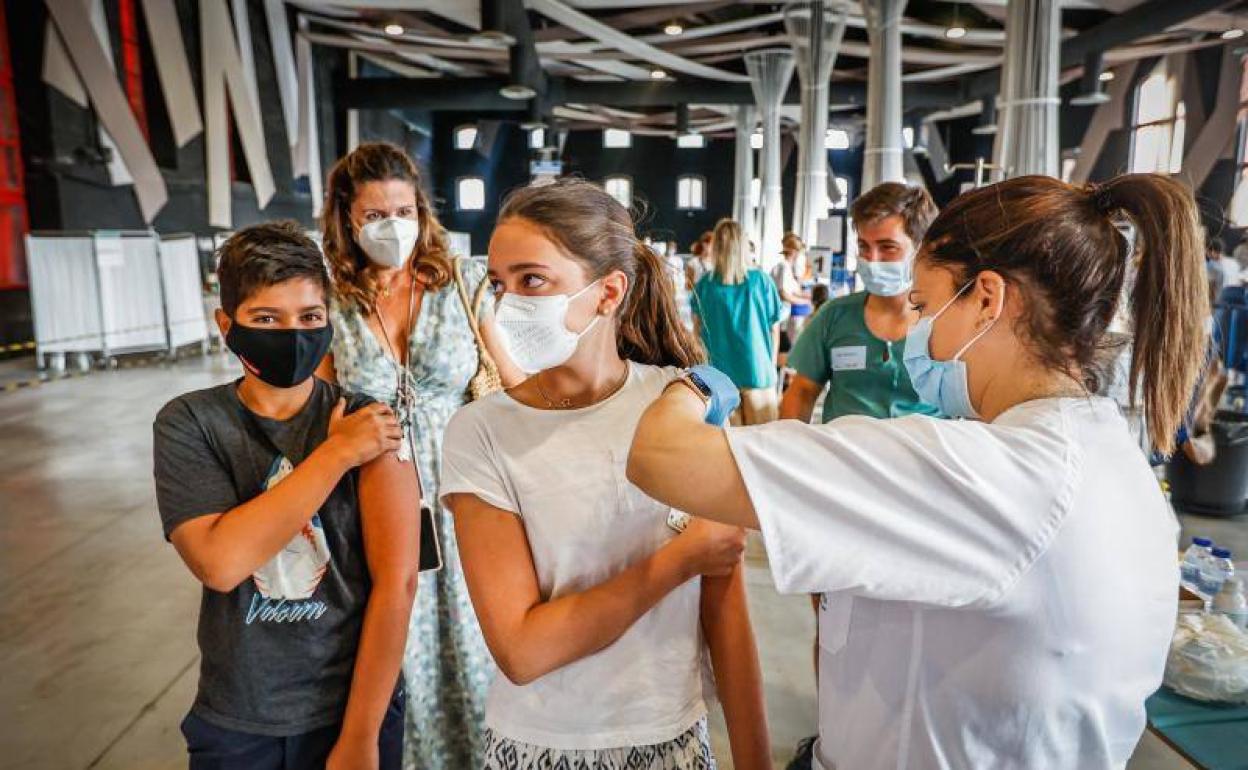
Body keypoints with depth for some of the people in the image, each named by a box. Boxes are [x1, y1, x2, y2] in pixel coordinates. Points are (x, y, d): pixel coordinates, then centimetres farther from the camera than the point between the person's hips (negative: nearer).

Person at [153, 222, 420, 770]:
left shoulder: (368, 422, -11)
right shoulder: (188, 423, -7)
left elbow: (396, 581, -15)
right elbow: (219, 562, -21)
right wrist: (336, 453, -22)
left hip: (358, 706, -1)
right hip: (236, 724, 2)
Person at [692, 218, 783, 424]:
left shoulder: (704, 284, -4)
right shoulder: (761, 280, -6)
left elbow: (698, 327, 8)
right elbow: (774, 328, 1)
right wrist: (771, 364, 15)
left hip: (718, 370, 1)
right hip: (758, 370, -1)